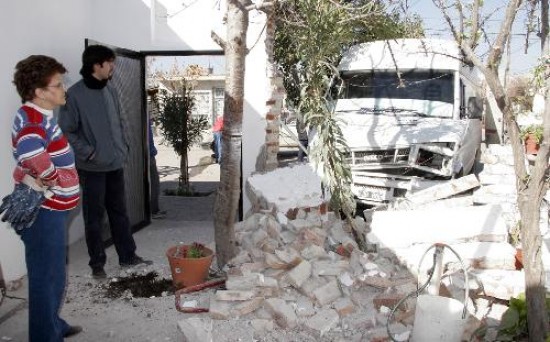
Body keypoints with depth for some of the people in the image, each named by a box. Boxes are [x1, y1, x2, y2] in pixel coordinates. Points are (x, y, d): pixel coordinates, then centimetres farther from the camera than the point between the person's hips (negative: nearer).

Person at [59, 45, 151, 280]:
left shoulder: (110, 90, 7)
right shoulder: (75, 94, -13)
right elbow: (67, 130, -12)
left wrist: (124, 147, 7)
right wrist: (88, 153, -15)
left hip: (116, 164, 6)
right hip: (92, 168, -6)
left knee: (119, 213, 15)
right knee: (94, 218, 5)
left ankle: (127, 256, 25)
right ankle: (97, 263, 17)